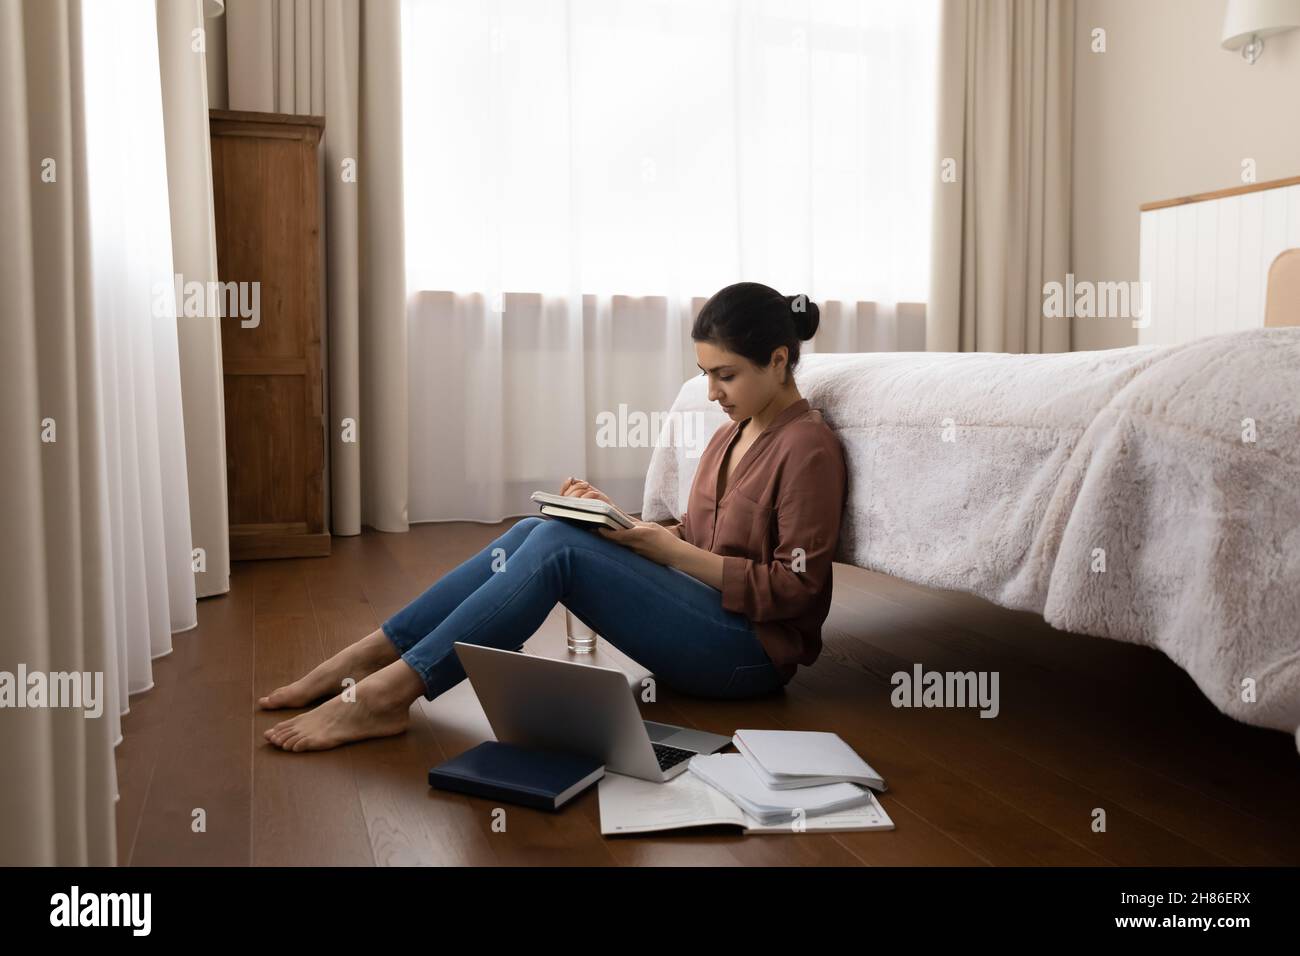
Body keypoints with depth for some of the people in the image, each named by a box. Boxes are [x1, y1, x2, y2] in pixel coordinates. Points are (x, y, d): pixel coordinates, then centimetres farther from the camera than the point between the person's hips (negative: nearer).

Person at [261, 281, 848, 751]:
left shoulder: (809, 447, -11)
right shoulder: (732, 435, 16)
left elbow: (793, 590, -15)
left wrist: (668, 550, -16)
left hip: (749, 652, -8)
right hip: (703, 611, 8)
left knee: (557, 544, -24)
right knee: (534, 532, -12)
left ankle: (385, 694, -23)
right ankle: (367, 659, -11)